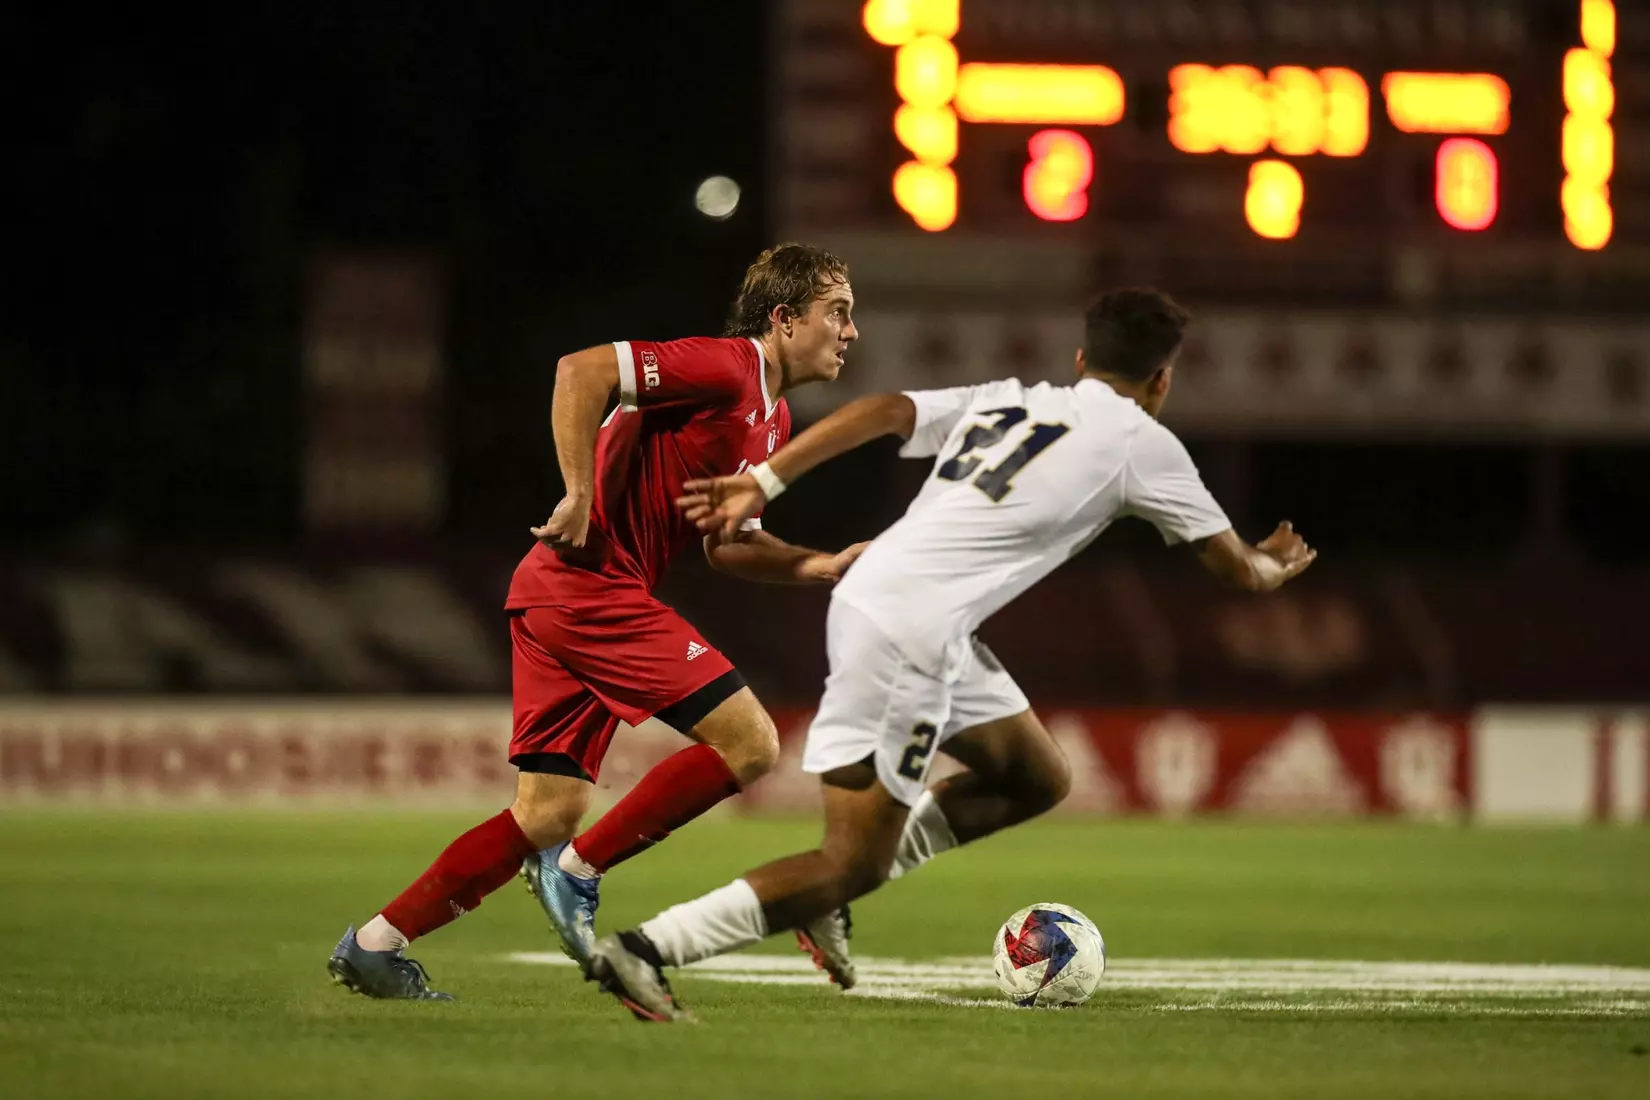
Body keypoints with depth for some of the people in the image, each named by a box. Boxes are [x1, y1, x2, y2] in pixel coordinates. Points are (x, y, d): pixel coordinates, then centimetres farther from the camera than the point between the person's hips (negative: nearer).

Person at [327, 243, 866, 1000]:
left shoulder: (772, 422, 19)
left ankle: (377, 944, 9)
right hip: (593, 584, -10)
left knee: (549, 812, 8)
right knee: (749, 741, -11)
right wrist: (580, 498, -21)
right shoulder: (726, 368, -11)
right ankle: (580, 868, -4)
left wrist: (819, 567, 11)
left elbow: (727, 545, 26)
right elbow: (582, 370, -20)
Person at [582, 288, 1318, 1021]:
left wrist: (765, 482, 3)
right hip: (912, 630, -8)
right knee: (853, 865, -4)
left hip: (869, 596, 8)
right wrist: (1272, 567, 37)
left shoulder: (1004, 401, 21)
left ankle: (829, 895, 16)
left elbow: (883, 411, 7)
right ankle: (644, 952, -12)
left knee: (1039, 780, 20)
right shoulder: (1142, 442, 5)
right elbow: (1235, 567, 14)